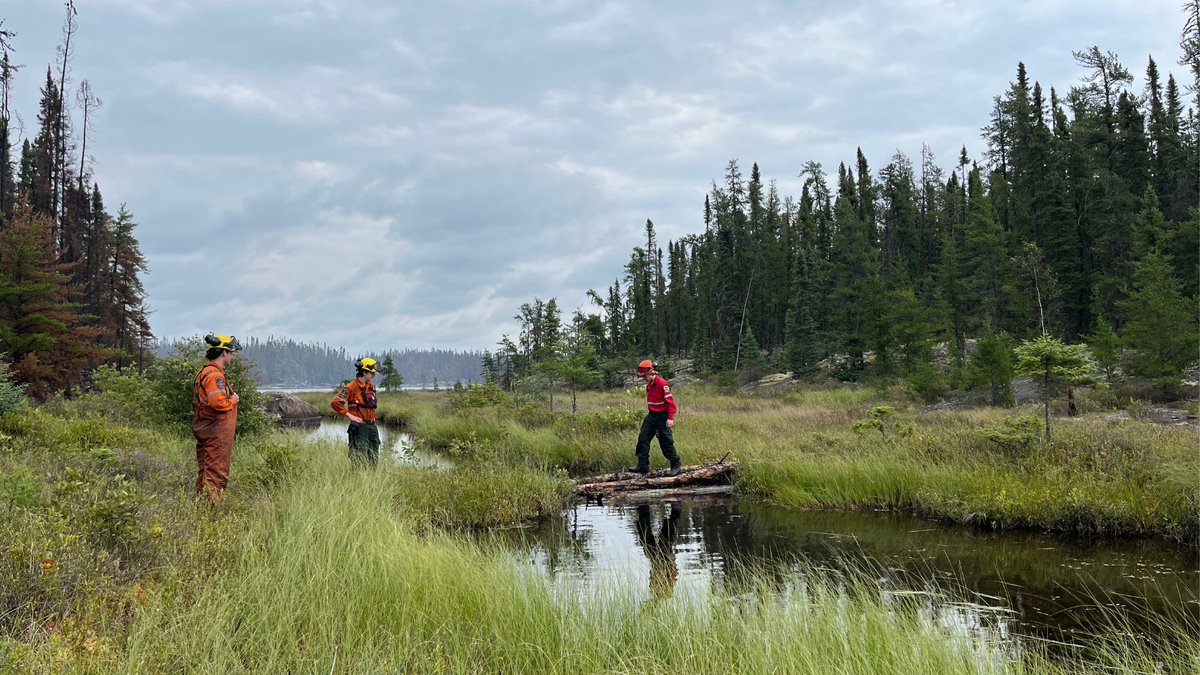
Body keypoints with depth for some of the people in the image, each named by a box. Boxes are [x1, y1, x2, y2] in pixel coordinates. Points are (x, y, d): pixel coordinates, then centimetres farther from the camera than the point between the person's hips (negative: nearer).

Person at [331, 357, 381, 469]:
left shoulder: (371, 386, 13)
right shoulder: (351, 387, -11)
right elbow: (335, 402, -18)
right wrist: (349, 415, -15)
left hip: (372, 427, 8)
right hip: (359, 427, -8)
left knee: (374, 459, 10)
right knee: (360, 460, -7)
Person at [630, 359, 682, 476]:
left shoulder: (662, 384, -16)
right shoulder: (648, 385, 12)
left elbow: (670, 401, -18)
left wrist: (670, 418, -23)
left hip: (662, 416, -8)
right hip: (651, 416, 8)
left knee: (666, 442, -5)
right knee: (643, 438, 2)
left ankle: (675, 467, 7)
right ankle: (643, 466, 7)